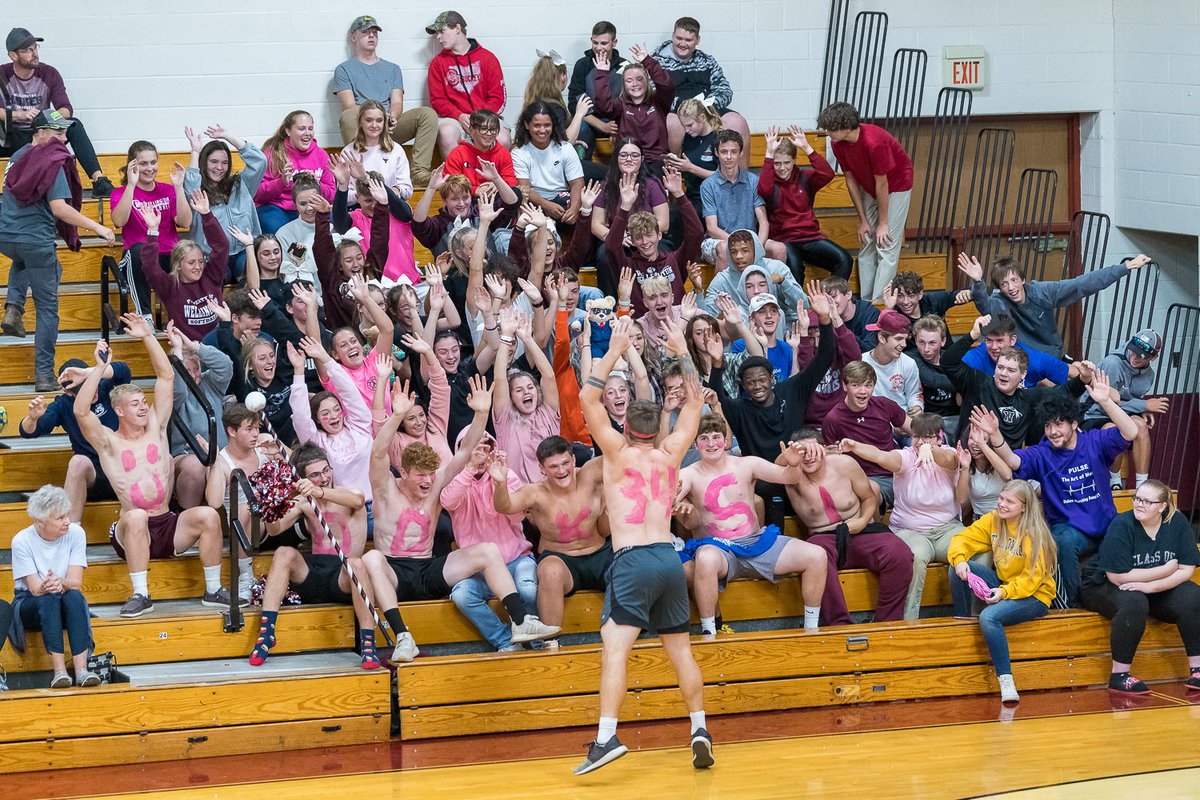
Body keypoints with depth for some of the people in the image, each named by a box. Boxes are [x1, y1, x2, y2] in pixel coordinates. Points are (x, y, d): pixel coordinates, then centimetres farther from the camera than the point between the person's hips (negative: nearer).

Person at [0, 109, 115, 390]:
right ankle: (44, 375, 2)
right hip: (36, 240, -6)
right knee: (47, 309, 4)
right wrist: (98, 228, -19)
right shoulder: (53, 162, -13)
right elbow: (59, 207, -22)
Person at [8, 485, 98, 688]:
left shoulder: (75, 533, -7)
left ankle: (82, 669, -44)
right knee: (49, 599, -36)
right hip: (30, 605, -2)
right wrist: (47, 587, -44)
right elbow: (35, 588, -19)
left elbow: (76, 582, -13)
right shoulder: (22, 541, -13)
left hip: (67, 607, 2)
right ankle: (59, 669, -44)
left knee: (74, 596, -33)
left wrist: (59, 583, -37)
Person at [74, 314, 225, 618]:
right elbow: (80, 410, -16)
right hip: (131, 533, -3)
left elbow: (166, 376, 7)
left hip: (169, 527, 3)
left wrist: (148, 337, -1)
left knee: (208, 515, -26)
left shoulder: (156, 427, 11)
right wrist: (100, 367, -18)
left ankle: (213, 590, -14)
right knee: (136, 516, -38)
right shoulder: (108, 442, 2)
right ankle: (141, 595, -30)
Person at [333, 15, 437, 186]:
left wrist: (392, 116, -15)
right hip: (362, 128, -3)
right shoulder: (344, 69, 13)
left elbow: (397, 102, 11)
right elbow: (349, 106, -1)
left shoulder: (392, 69, 26)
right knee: (348, 117, -38)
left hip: (390, 128, 3)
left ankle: (419, 173, -33)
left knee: (428, 113, -22)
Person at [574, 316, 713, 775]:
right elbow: (695, 403, 23)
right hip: (669, 557, 5)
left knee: (615, 648, -14)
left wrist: (614, 351, -2)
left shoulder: (619, 452, 1)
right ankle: (699, 730, 13)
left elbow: (588, 399, -3)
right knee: (680, 650, 15)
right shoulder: (670, 454, 11)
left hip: (632, 560, -5)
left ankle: (607, 737, -25)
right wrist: (682, 355, 22)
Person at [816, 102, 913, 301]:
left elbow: (882, 184, -26)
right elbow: (851, 180, -4)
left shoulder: (874, 142, -35)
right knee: (866, 245, 5)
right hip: (869, 189, 7)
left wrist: (883, 223, -18)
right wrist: (863, 220, -3)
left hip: (896, 186, -7)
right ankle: (865, 302, 9)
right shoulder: (837, 143, -14)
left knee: (886, 247, -12)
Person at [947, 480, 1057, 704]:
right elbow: (963, 539, 0)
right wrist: (959, 560, -22)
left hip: (1034, 595, -7)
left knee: (989, 617, -34)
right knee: (958, 568, -14)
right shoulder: (992, 521, -2)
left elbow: (1032, 579, -20)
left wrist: (1004, 592, -33)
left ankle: (1006, 681, -32)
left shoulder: (1033, 534, -20)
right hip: (1003, 583, 7)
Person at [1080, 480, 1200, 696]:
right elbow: (1118, 576, -24)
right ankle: (1119, 677, -27)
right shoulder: (1121, 525, -20)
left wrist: (1150, 586, -27)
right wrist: (1166, 570, -18)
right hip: (1104, 588, -4)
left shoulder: (1177, 522, -8)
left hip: (1158, 589, 4)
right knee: (1134, 603, -36)